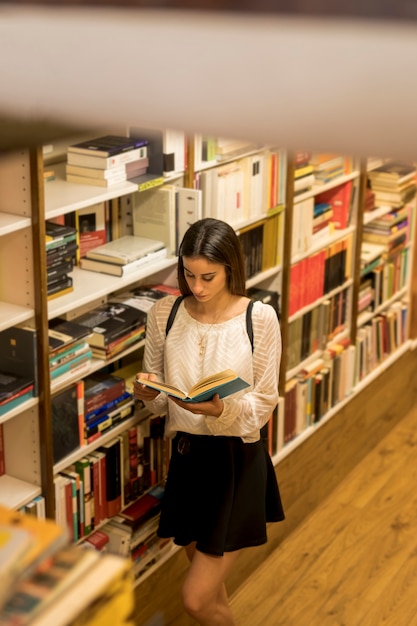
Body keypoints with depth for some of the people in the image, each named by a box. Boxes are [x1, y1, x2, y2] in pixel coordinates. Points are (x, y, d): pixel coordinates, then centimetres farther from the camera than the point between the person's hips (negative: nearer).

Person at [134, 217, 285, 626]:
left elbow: (264, 405, -9)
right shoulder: (164, 314, -3)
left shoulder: (260, 318, -12)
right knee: (211, 591, 18)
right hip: (186, 456, 4)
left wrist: (222, 410, -29)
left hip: (238, 460, -4)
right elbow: (158, 399, 5)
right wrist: (148, 393, -18)